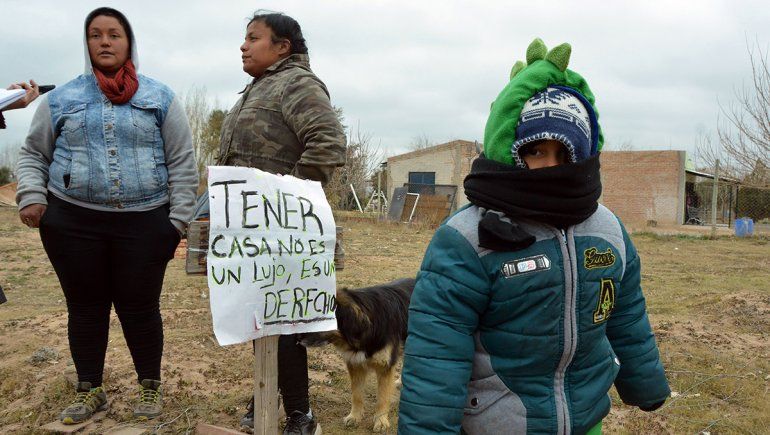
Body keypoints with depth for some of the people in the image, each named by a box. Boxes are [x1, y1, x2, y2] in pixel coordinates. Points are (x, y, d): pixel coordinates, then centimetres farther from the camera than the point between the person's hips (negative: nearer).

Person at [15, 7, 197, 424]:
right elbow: (33, 155, 15)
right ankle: (89, 390, 27)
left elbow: (182, 163, 4)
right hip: (73, 222, 2)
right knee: (85, 308, 9)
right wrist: (31, 196, -2)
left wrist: (178, 218, -1)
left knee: (140, 308, 4)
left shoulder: (159, 98, 5)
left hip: (144, 222, -1)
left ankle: (150, 387, 24)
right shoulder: (61, 99, 8)